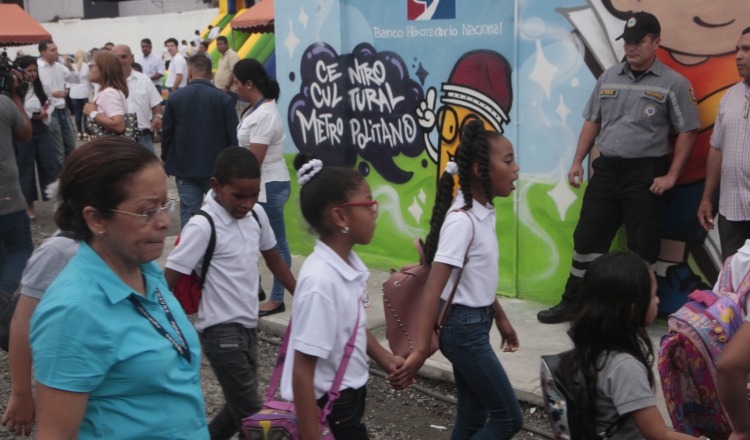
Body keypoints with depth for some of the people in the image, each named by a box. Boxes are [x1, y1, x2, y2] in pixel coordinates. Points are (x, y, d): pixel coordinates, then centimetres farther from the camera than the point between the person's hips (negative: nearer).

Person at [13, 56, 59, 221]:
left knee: (51, 164, 3)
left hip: (41, 130, 5)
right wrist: (31, 115, -18)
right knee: (26, 167, 7)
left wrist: (45, 113, -6)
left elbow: (50, 105, 15)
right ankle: (29, 204, 17)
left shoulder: (40, 87, 8)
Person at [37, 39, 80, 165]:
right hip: (50, 113, -8)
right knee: (58, 152, -1)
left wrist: (70, 66, 0)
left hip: (62, 111, 8)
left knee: (70, 147, 16)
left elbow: (76, 80, 14)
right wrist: (52, 94, -25)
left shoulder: (59, 66, 8)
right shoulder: (37, 68, -14)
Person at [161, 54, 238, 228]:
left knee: (188, 212, 6)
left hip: (184, 167, 1)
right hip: (216, 166, -1)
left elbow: (167, 132, 3)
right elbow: (232, 135, -6)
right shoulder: (223, 99, -8)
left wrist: (165, 158, 18)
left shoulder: (175, 97, -3)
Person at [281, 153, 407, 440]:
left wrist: (384, 359, 6)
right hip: (326, 406, -8)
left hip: (350, 394, 8)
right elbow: (302, 373, -26)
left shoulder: (350, 263, -4)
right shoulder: (321, 281, -28)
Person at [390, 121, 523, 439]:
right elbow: (434, 290, -26)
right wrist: (420, 351, -28)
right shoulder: (461, 221, -22)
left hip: (476, 322, 9)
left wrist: (500, 319, 24)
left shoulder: (484, 213, 5)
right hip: (463, 328, -9)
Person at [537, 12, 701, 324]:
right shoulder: (608, 78, 9)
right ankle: (571, 304, 21)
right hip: (606, 169, 5)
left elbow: (687, 131, -4)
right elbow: (592, 121, 15)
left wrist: (671, 176, -10)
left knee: (642, 247, 3)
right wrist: (578, 161, 9)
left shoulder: (673, 84, -4)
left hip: (645, 173, -4)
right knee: (587, 238, 8)